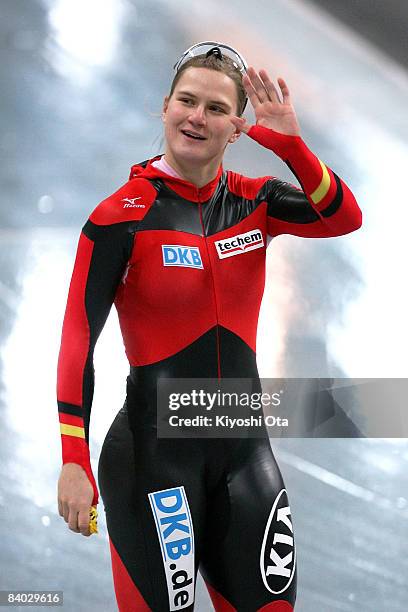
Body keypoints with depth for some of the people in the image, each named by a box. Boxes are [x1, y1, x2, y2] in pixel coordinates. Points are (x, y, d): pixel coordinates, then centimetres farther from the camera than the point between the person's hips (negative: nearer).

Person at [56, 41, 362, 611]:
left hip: (244, 447, 5)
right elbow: (79, 337, -11)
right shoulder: (122, 215, -9)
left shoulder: (253, 201, 4)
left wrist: (290, 144, -25)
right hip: (154, 453, -5)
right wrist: (73, 460, -17)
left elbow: (344, 217, -11)